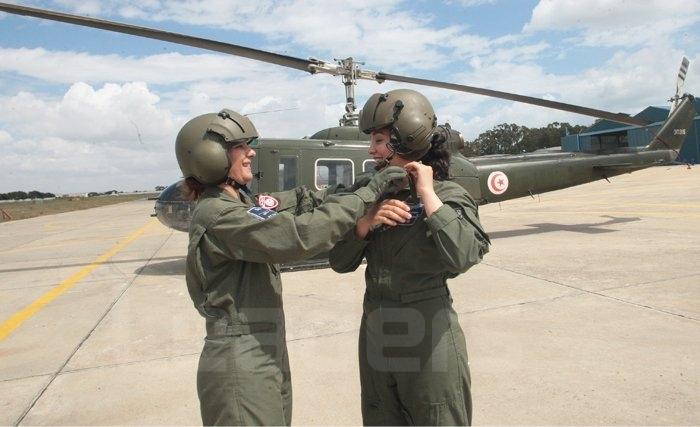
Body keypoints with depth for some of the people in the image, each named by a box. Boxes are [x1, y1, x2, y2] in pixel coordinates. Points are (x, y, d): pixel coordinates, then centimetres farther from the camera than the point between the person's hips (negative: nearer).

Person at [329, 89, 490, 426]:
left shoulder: (448, 195, -9)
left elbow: (462, 257, -29)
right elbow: (340, 263, 3)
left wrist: (427, 194, -20)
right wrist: (367, 222, -14)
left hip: (429, 338, -5)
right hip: (375, 336, 6)